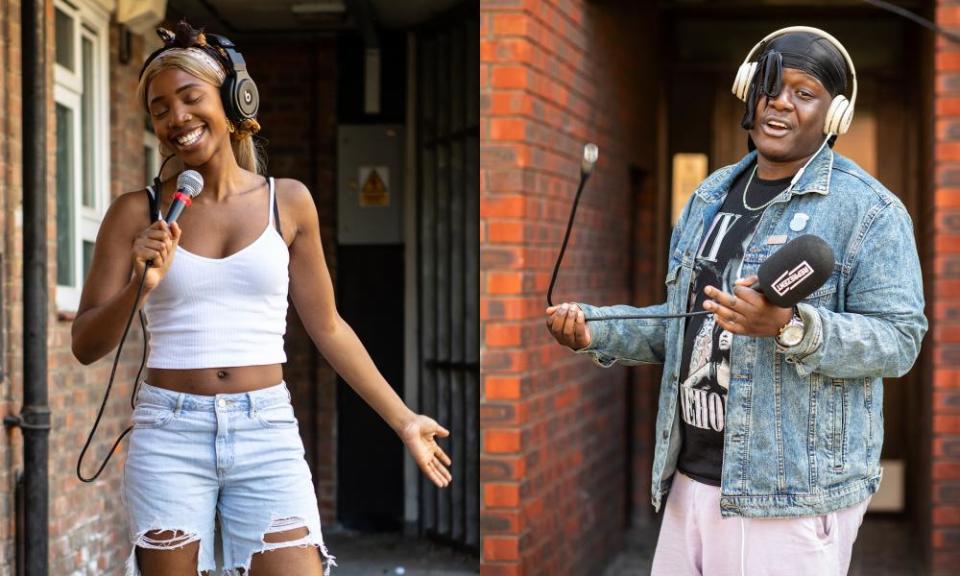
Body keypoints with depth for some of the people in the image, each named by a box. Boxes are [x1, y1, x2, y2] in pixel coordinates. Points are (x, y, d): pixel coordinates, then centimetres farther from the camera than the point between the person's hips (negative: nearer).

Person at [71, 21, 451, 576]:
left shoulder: (288, 201, 5)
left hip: (267, 431, 0)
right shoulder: (137, 213, 1)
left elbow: (327, 327, 12)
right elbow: (86, 346, 3)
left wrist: (402, 419, 12)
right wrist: (138, 288, -16)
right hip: (169, 433, 0)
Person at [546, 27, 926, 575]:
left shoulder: (868, 210, -7)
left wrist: (790, 328, -28)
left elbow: (900, 338, -14)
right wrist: (597, 330, 5)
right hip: (692, 479, 7)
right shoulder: (711, 196, 15)